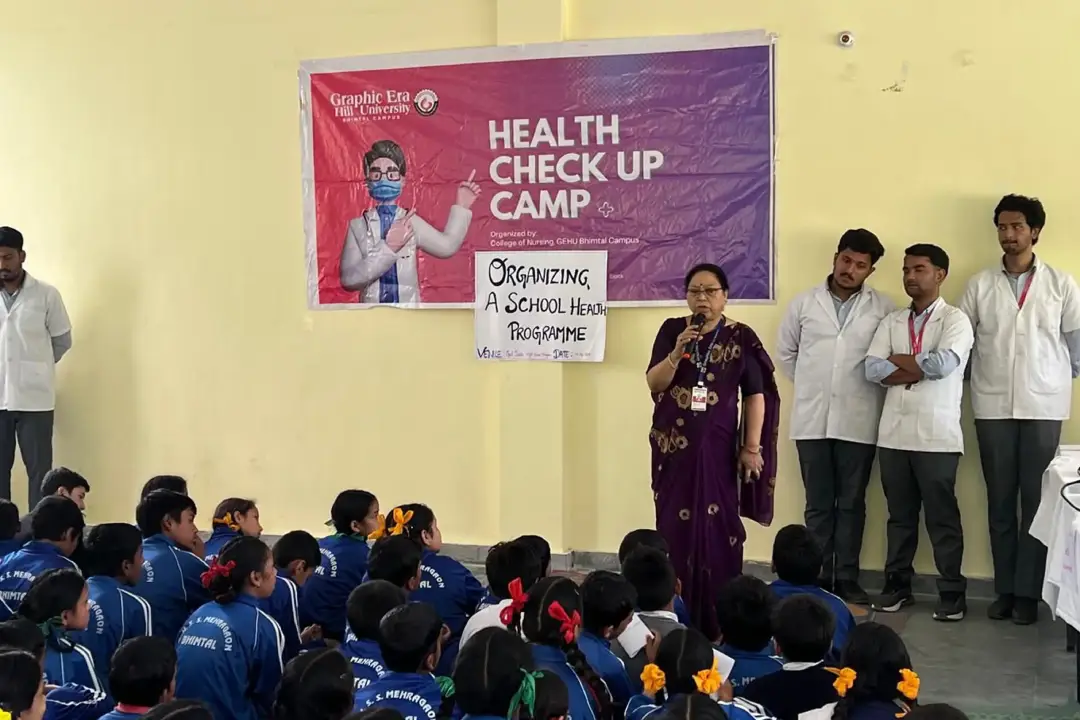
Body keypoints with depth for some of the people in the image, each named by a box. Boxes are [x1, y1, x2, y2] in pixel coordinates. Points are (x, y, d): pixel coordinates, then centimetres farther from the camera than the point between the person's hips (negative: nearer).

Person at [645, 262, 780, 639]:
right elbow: (653, 383, -3)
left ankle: (717, 618, 9)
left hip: (718, 446, -1)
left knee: (718, 527, 0)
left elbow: (756, 395, 0)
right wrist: (677, 352, -18)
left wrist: (752, 447, -5)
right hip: (674, 445, 2)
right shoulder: (671, 330, 3)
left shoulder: (741, 337, -1)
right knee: (674, 526, 4)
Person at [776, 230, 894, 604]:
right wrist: (811, 386, 11)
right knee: (818, 504, 8)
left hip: (859, 422, -1)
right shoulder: (804, 303, 4)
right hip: (812, 419, 1)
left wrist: (865, 389, 1)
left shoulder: (883, 308, -1)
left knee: (852, 503, 6)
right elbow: (785, 354, 13)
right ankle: (818, 577, 15)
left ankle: (846, 578, 15)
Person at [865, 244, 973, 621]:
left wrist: (898, 360, -5)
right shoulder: (892, 321, 12)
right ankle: (897, 584, 22)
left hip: (936, 435, -4)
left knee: (942, 516, 2)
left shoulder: (955, 319, -2)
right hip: (893, 433, 5)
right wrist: (921, 370, -10)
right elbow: (872, 369, 0)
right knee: (899, 514, 12)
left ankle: (952, 592, 11)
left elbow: (944, 363, -20)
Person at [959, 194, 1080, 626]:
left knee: (1038, 501, 1)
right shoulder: (979, 285, 4)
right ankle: (1004, 590, 14)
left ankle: (1028, 593, 8)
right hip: (993, 407, 1)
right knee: (1000, 502, 6)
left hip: (1044, 407, -1)